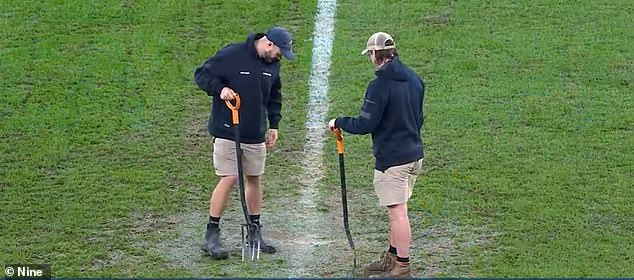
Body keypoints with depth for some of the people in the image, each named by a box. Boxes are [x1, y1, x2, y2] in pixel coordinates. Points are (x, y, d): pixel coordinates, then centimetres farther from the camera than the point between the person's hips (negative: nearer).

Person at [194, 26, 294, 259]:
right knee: (229, 179, -11)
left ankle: (254, 232, 24)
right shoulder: (231, 55, -15)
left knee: (254, 179, 12)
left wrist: (274, 124, 15)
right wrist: (219, 89, -24)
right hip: (227, 132, -6)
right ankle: (211, 235, -1)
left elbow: (274, 95, 20)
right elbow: (202, 74, -7)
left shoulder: (273, 65, 5)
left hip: (255, 134, 7)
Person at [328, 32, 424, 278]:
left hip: (392, 159, -9)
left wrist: (338, 123, -1)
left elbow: (365, 125, -17)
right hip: (415, 155, 9)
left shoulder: (380, 85, -17)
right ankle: (391, 258, 28)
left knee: (397, 212, -2)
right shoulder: (414, 80, 8)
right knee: (398, 210, 18)